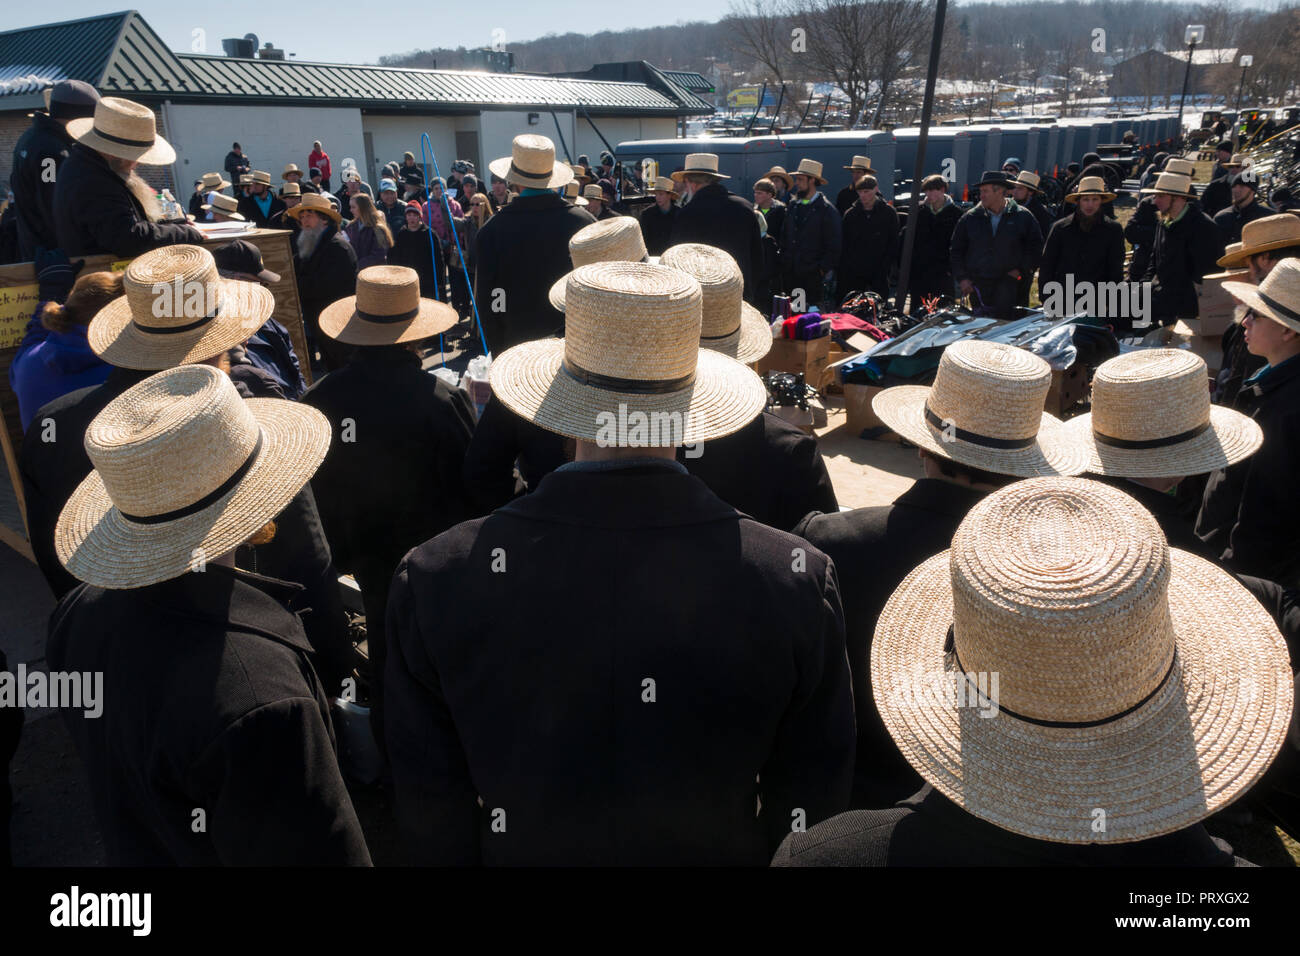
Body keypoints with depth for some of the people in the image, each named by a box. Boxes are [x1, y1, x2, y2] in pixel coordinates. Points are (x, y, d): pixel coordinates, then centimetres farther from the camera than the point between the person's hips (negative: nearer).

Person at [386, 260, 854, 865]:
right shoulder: (802, 580, -26)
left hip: (521, 851, 1)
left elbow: (431, 818, -14)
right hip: (719, 852, 0)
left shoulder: (433, 579, -26)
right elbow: (811, 808, -14)